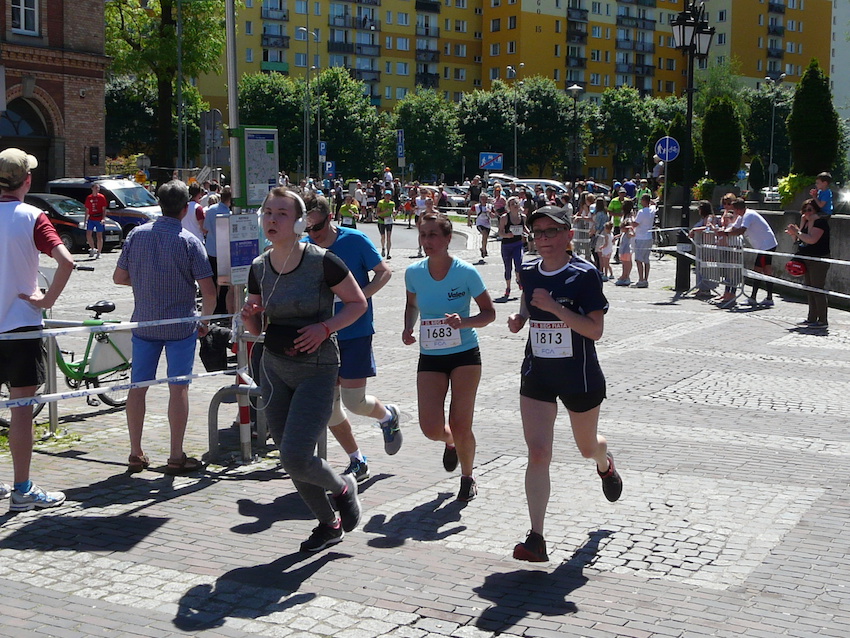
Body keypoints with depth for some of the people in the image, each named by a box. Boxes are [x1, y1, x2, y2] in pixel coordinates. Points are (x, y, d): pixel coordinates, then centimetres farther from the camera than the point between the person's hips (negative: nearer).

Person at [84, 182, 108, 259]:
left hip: (99, 220, -3)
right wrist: (85, 220, 9)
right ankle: (93, 249, 14)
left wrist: (103, 219, -13)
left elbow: (104, 209, -2)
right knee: (88, 234, -6)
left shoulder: (102, 197, 0)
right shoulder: (89, 198, 9)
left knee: (99, 236, -1)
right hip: (91, 219, 3)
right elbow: (87, 210, 14)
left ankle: (98, 253, 7)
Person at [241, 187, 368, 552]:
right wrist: (248, 317, -11)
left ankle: (343, 488, 17)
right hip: (274, 369, 6)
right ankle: (328, 525, 31)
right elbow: (257, 328, 12)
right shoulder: (259, 269, 3)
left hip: (316, 369, -6)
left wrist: (325, 328, -18)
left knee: (295, 457, -16)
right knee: (290, 460, 9)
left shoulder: (322, 262, -13)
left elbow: (358, 303, -4)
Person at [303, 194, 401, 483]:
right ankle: (357, 463, 20)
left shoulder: (355, 240, -9)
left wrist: (362, 295, -17)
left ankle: (388, 417, 30)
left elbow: (384, 271, -1)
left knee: (354, 400, -6)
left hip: (356, 331, -4)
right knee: (327, 405, 3)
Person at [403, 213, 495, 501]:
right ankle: (450, 442, 31)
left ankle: (467, 477, 24)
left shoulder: (466, 272, -13)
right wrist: (408, 328, -2)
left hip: (465, 354, -3)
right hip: (430, 357, 3)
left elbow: (489, 313, -5)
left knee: (461, 425, -5)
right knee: (431, 428, -8)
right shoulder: (414, 272, -3)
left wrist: (464, 322, -24)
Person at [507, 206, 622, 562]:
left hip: (580, 378, -3)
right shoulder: (529, 272, 1)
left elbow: (596, 330, -20)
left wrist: (554, 307, -28)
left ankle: (605, 465, 59)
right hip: (537, 375, 3)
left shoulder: (585, 275, -14)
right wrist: (520, 317, 1)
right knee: (537, 454, -11)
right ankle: (536, 539, -9)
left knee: (587, 447, 20)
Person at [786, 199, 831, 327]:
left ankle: (822, 320, -5)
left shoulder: (820, 222, -14)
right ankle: (812, 318, 21)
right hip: (807, 261, 10)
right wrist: (793, 233, 2)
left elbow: (812, 239, -26)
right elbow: (799, 240, 20)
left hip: (818, 261, -10)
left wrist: (797, 232, -19)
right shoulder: (805, 221, 14)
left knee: (818, 290, -8)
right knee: (809, 290, 13)